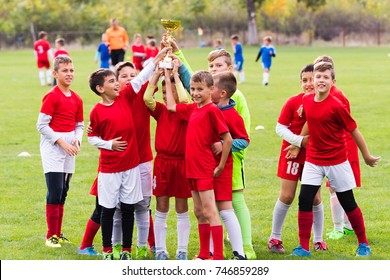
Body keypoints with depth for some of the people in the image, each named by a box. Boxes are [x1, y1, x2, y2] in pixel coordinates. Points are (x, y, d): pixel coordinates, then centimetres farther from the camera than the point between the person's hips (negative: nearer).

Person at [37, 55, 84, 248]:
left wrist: (77, 140, -5)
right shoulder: (52, 96, -11)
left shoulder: (76, 99, 8)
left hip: (69, 149, 6)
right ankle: (51, 235, -2)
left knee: (63, 192, 11)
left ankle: (58, 232, 20)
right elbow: (42, 125, -13)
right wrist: (61, 142, -16)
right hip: (52, 147, -6)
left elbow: (79, 125, 15)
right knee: (55, 192, -9)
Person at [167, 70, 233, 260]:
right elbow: (171, 106, 23)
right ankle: (204, 253, 23)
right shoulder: (192, 109, 10)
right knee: (199, 212, 14)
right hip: (192, 168, 8)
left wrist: (220, 166, -12)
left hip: (205, 169, -8)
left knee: (209, 212, -8)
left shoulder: (212, 110, -14)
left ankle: (218, 256, -7)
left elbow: (228, 139, -16)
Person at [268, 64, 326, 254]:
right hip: (292, 155, -2)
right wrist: (300, 140, -21)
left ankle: (318, 239, 19)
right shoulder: (293, 102, -9)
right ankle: (275, 238, 12)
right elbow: (280, 128, -9)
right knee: (286, 196, 0)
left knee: (315, 198, 5)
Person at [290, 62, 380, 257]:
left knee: (348, 203, 7)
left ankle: (363, 244, 23)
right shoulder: (306, 101, -3)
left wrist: (367, 157, -3)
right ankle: (304, 247, 0)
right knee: (305, 200, -7)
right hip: (313, 160, 4)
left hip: (337, 162, -4)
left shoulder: (336, 106, -19)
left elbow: (354, 132, -10)